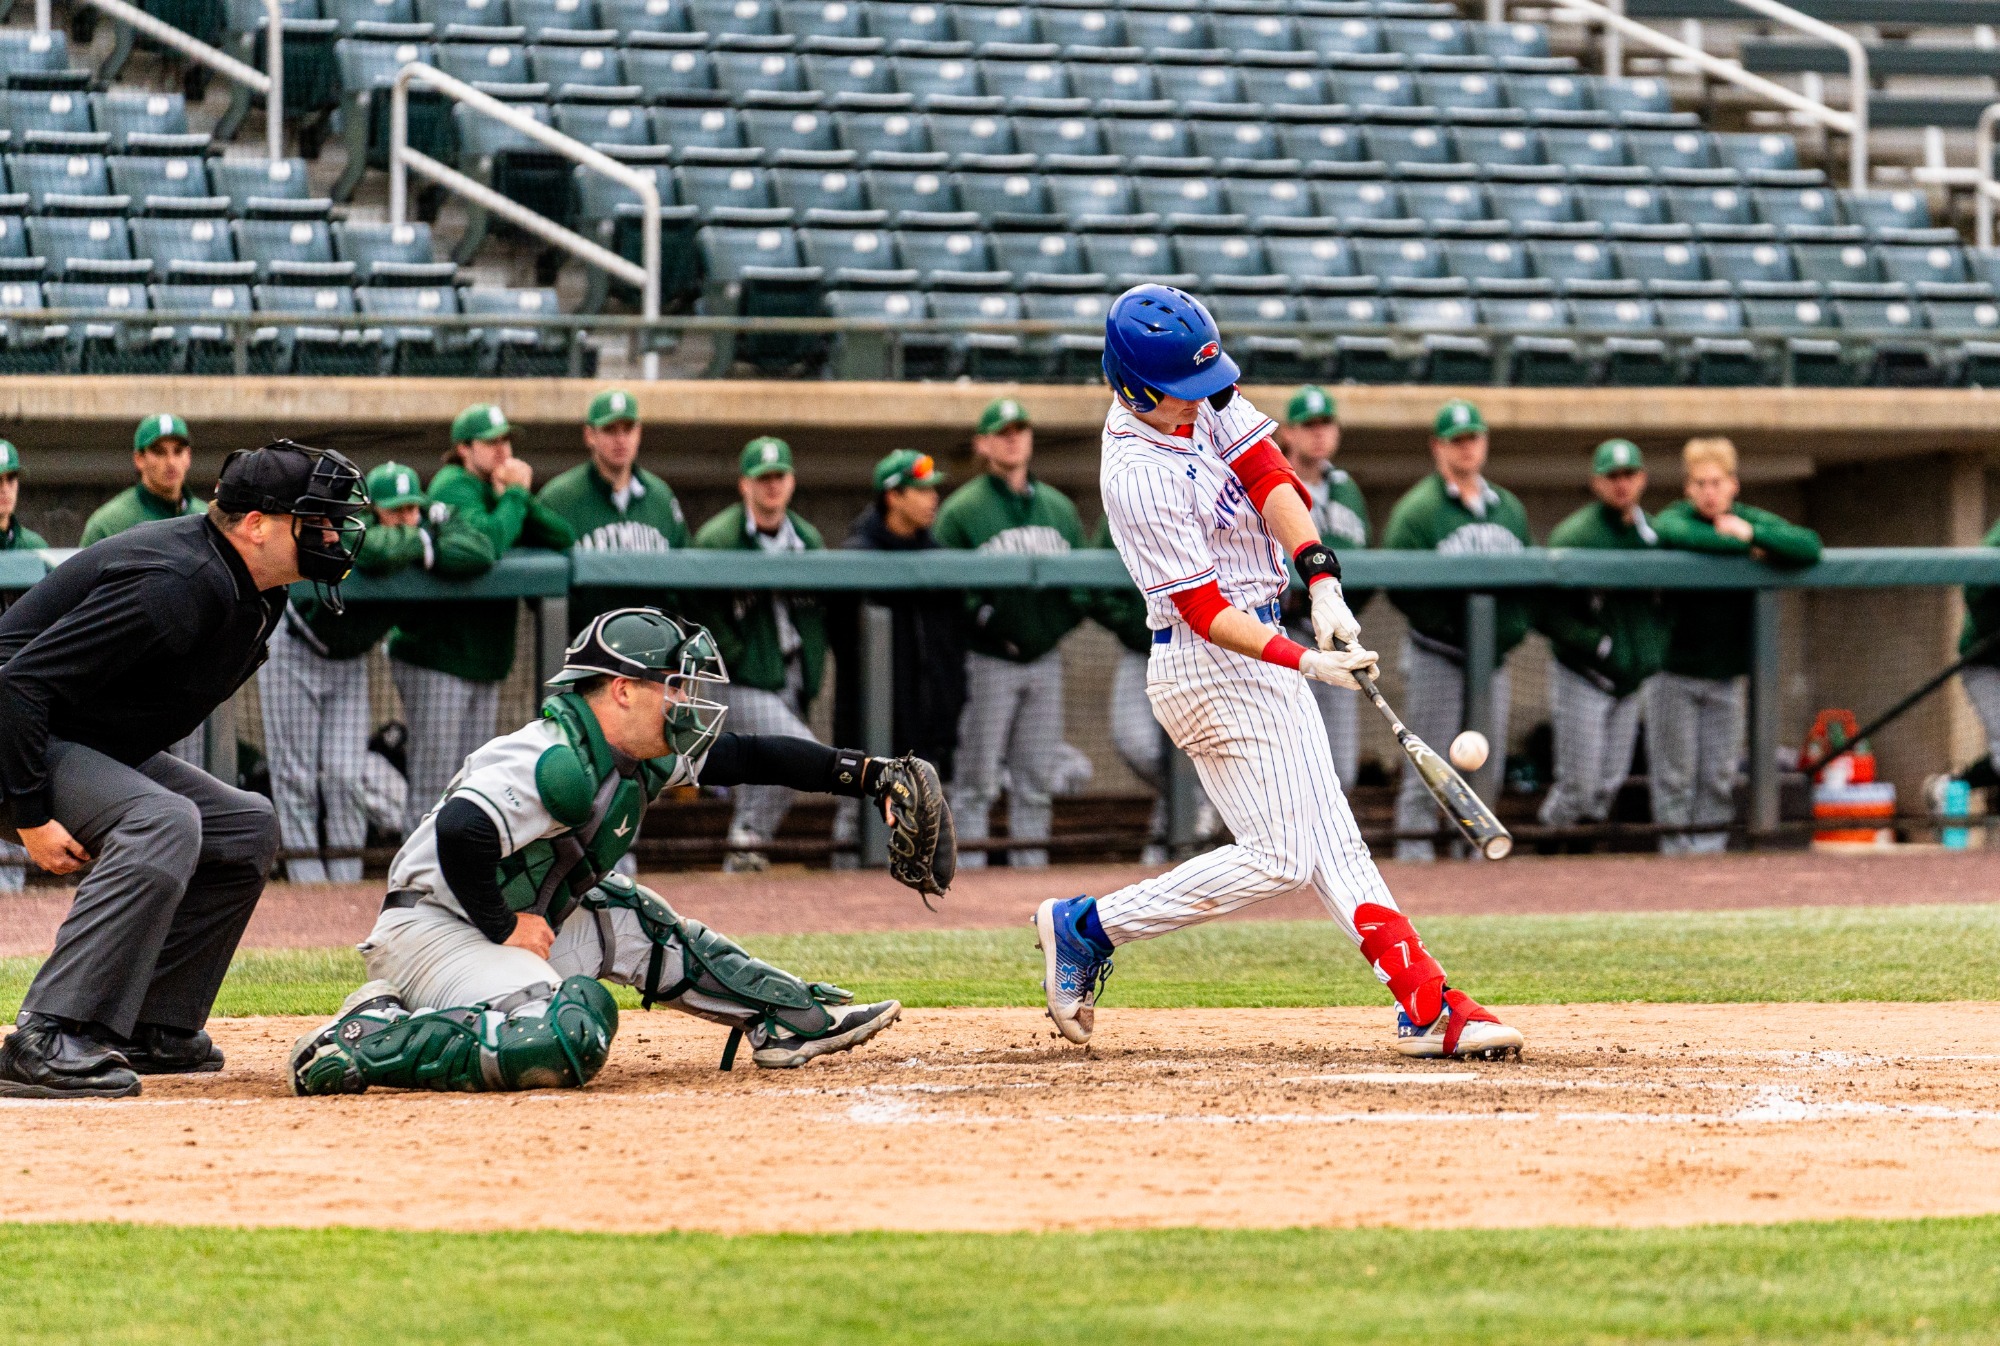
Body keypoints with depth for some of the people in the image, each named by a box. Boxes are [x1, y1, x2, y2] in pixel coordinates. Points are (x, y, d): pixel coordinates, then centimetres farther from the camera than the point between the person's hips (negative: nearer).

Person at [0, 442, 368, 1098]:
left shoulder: (258, 592, 4)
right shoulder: (176, 583, -28)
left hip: (93, 747, 11)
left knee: (247, 827, 10)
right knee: (163, 821, -32)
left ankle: (151, 1028, 10)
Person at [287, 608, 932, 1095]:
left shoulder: (642, 755, 8)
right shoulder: (558, 762, -22)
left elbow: (746, 756, 15)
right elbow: (460, 831, -35)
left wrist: (860, 773, 9)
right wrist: (505, 931, -23)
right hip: (433, 928, -10)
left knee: (636, 924, 16)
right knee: (570, 1042, -30)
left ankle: (790, 1020, 25)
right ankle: (370, 1041, -25)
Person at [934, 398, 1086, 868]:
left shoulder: (1059, 508, 14)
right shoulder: (961, 510, -2)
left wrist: (1063, 621, 0)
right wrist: (987, 620, -18)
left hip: (1045, 660, 5)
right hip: (988, 663, -5)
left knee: (1036, 780, 7)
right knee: (975, 780, -5)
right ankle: (967, 874, -3)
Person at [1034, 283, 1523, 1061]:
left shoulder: (1204, 400, 1)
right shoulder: (1136, 477, -24)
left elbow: (1267, 477, -5)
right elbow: (1206, 613, -24)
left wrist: (1323, 584, -18)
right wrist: (1306, 662, -31)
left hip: (1262, 653, 9)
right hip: (1215, 668, -9)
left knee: (1330, 843, 6)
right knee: (1278, 859, -5)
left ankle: (1427, 1005, 5)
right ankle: (1086, 926, 4)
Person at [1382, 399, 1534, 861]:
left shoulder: (1509, 508, 14)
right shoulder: (1417, 509, -5)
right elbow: (1400, 585, -12)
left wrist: (1513, 628, 0)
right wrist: (1450, 629, -18)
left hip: (1493, 660, 6)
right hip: (1437, 658, -6)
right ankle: (1414, 854, -5)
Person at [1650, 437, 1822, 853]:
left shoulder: (1751, 520, 2)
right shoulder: (1674, 518, -6)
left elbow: (1810, 546, -12)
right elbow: (1678, 534, -33)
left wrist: (1753, 533, -23)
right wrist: (1745, 546, -25)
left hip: (1725, 674, 3)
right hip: (1674, 672, -3)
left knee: (1719, 776, 4)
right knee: (1675, 772, -2)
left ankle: (1710, 846, 11)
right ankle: (1675, 850, 4)